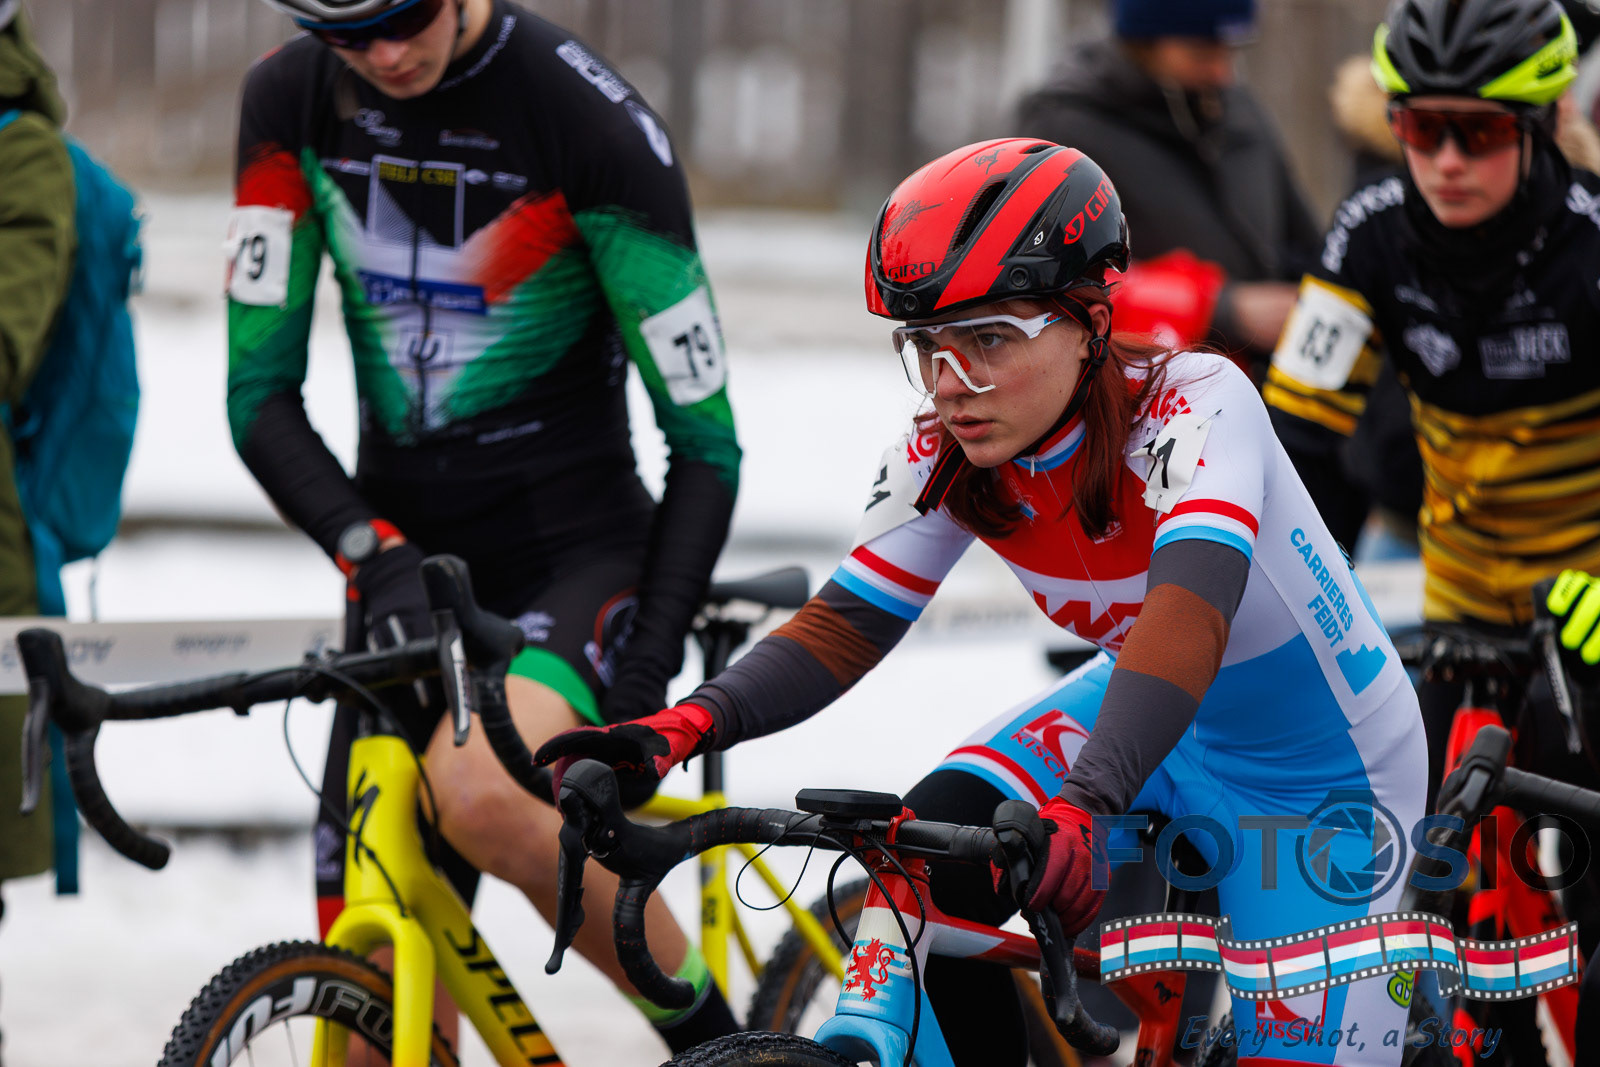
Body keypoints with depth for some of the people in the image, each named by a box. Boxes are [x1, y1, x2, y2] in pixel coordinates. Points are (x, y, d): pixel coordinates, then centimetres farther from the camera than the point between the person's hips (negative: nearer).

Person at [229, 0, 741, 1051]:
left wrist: (648, 671, -19)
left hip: (578, 551, -5)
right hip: (412, 569, 5)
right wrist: (373, 552, -19)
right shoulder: (291, 101, -3)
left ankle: (712, 1035, -12)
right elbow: (259, 393, -2)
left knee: (483, 790, -36)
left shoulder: (596, 123, -16)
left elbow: (705, 439, -12)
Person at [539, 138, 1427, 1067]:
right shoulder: (946, 458, -15)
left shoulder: (1195, 406, -32)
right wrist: (682, 728, -36)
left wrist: (1082, 806, -63)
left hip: (1326, 776, -5)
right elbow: (848, 623, -16)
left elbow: (1189, 611, -47)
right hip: (1159, 722, 5)